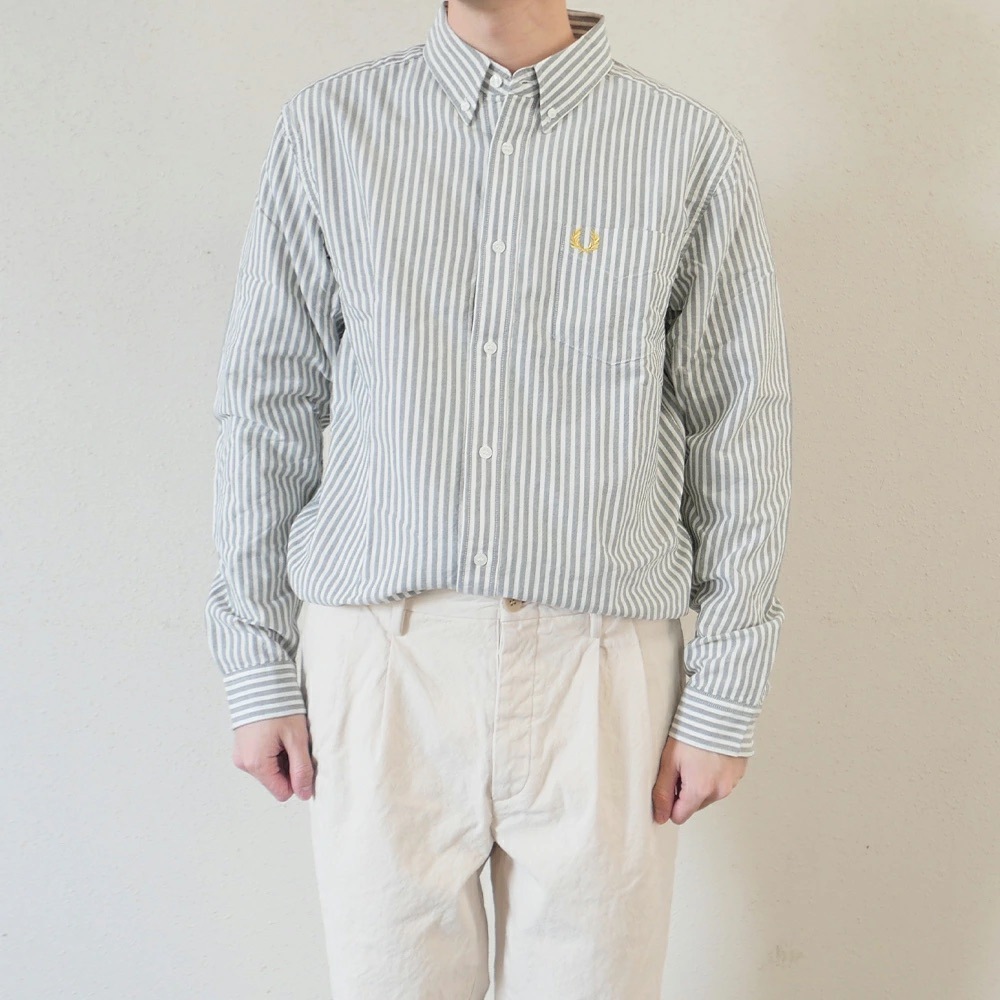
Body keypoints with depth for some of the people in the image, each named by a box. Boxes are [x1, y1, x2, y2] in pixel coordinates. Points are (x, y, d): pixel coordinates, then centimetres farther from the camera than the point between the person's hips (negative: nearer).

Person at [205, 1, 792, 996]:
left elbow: (740, 432, 1)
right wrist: (259, 671, 4)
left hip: (600, 663, 0)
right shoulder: (326, 127, 4)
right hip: (379, 655, 1)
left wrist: (725, 696, 0)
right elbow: (267, 403, 5)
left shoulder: (692, 148, 0)